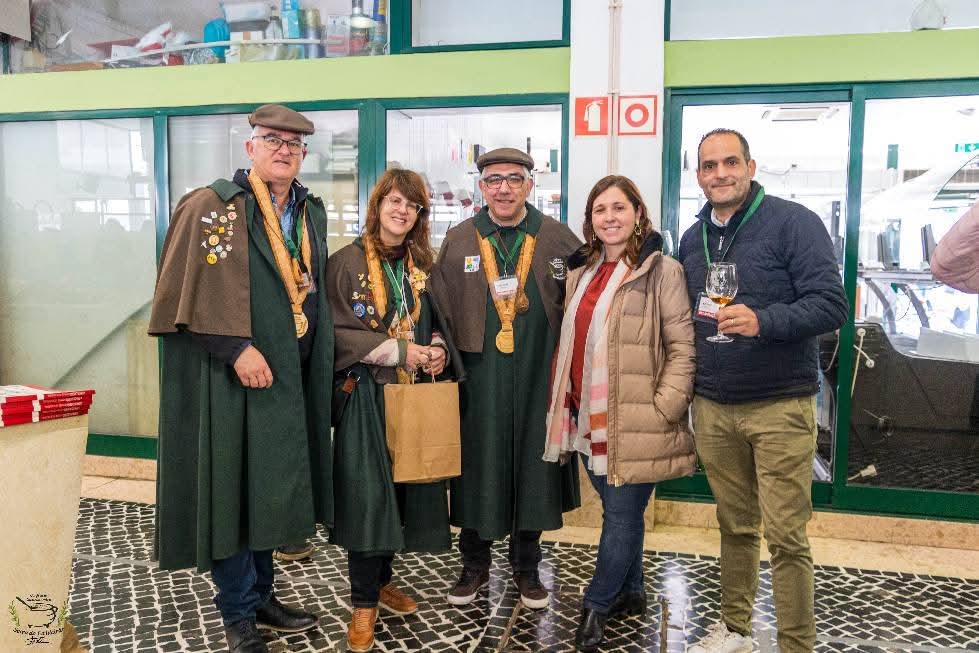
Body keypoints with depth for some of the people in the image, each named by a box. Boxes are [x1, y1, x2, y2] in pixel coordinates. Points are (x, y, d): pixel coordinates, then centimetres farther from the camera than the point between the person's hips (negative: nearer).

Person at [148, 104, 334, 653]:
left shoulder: (311, 212, 12)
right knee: (231, 488, 3)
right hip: (228, 377, -6)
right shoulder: (210, 207, -8)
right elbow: (192, 293, -14)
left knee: (272, 488, 14)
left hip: (289, 378, 6)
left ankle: (261, 594, 31)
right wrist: (237, 349, -20)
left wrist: (321, 363, 10)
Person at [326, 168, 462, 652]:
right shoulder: (346, 262, -4)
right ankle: (364, 601, 12)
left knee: (406, 489, 9)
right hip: (368, 394, -5)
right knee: (368, 495, -4)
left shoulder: (421, 264, 12)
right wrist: (397, 351, -16)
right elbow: (337, 332, -10)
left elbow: (437, 322, 19)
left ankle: (382, 579, 29)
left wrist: (438, 348, -4)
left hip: (416, 393, 5)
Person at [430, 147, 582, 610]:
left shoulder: (559, 238, 2)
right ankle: (474, 565, 29)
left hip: (539, 377, 0)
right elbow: (440, 309, 6)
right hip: (477, 376, 0)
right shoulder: (458, 240, 5)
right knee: (477, 467, 9)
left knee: (532, 466, 10)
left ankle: (526, 567, 30)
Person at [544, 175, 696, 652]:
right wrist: (564, 402, 13)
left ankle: (597, 604, 23)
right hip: (587, 417, 6)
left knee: (622, 515, 4)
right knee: (618, 512, 18)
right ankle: (631, 594, 35)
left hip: (634, 422, -6)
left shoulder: (661, 271, -8)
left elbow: (683, 346, -11)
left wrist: (663, 407, -16)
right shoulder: (581, 271, 12)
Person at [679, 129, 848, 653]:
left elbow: (831, 304, -13)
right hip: (712, 408, 5)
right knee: (734, 526, 15)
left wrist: (762, 321, -28)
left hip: (780, 407, -5)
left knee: (785, 535, 0)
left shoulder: (793, 222, -6)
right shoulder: (692, 239, 12)